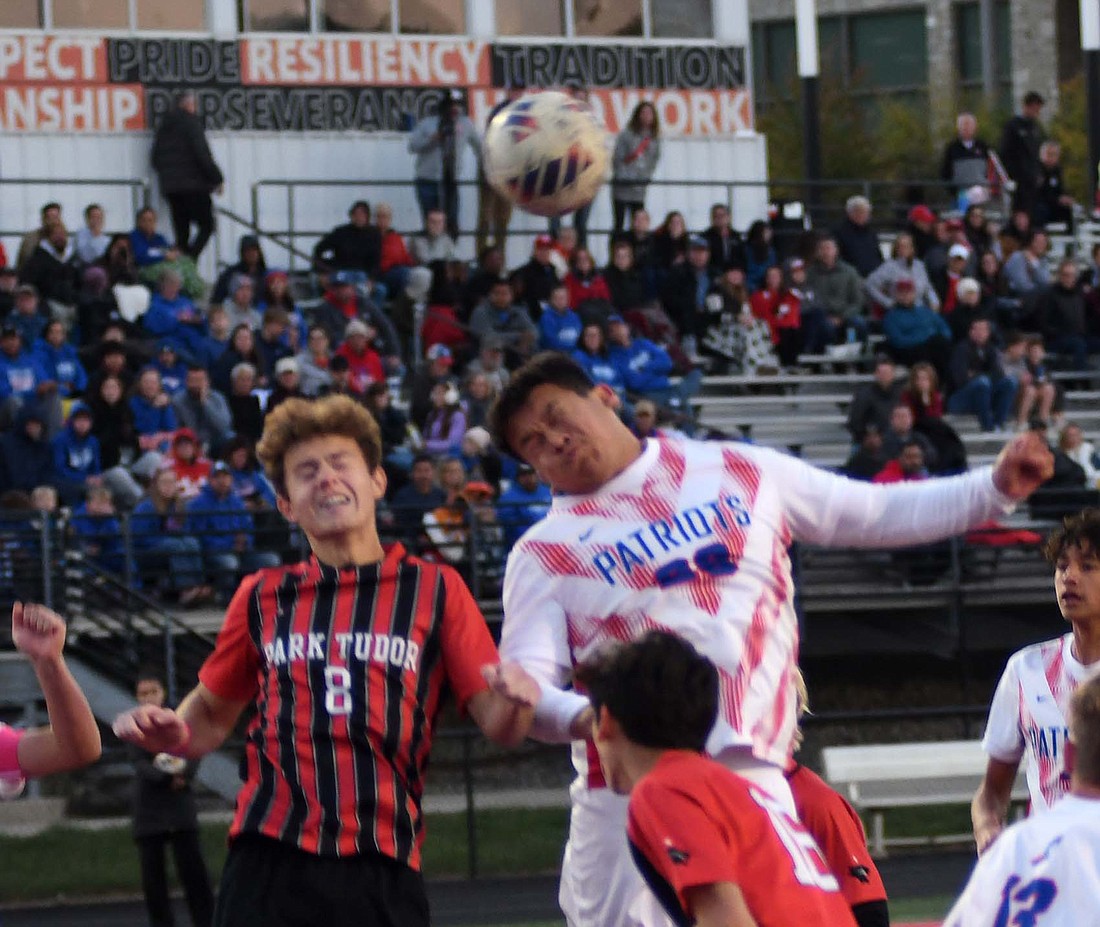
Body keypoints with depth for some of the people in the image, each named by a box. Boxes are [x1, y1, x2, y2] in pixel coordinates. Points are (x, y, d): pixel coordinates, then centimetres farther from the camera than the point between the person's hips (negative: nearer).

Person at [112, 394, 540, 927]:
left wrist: (512, 701, -18)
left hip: (383, 876, -1)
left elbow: (496, 725, 5)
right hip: (268, 867, 1)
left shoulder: (435, 590, 8)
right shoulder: (262, 598, 13)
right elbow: (213, 715, 21)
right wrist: (171, 733, -1)